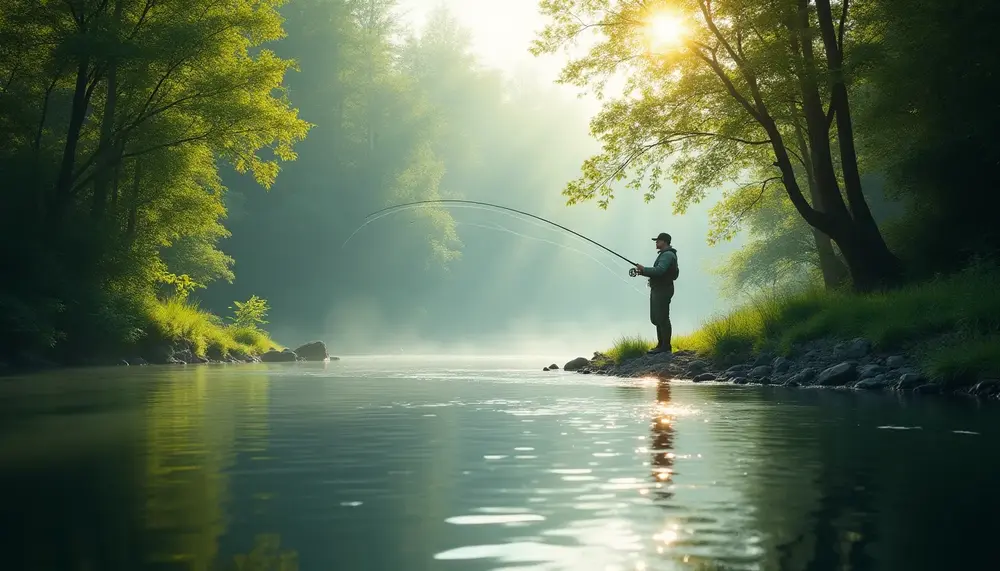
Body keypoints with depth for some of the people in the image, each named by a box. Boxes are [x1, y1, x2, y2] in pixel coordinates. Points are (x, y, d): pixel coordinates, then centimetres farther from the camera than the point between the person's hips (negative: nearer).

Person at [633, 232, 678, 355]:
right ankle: (661, 345, 19)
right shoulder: (664, 255, 20)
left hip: (663, 290, -11)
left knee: (662, 318, -10)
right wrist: (643, 272, 7)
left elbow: (659, 270, -27)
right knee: (656, 318, 13)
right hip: (657, 290, 11)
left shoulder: (668, 255, -14)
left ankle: (665, 346, -7)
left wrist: (644, 269, -16)